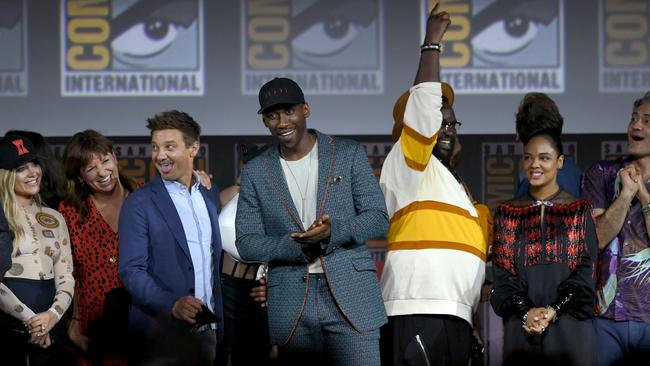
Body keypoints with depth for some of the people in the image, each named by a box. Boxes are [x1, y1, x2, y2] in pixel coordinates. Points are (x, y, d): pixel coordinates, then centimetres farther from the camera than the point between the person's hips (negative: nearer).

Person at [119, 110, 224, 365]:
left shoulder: (211, 196, 11)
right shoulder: (139, 204, -4)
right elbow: (131, 271, -10)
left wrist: (219, 321, 10)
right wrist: (172, 305, -24)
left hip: (208, 332, 4)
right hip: (162, 333, -4)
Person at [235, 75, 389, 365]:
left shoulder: (349, 154, 7)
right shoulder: (256, 172, 10)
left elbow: (378, 219, 3)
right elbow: (246, 243, 5)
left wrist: (333, 232, -17)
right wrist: (297, 247, -13)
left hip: (352, 295, -1)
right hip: (290, 304, 1)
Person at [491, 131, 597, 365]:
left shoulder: (580, 211, 7)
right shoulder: (507, 213, 11)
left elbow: (586, 272, 0)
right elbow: (502, 273, 4)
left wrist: (553, 311, -13)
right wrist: (526, 311, -12)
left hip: (570, 325, -1)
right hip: (521, 328, 1)